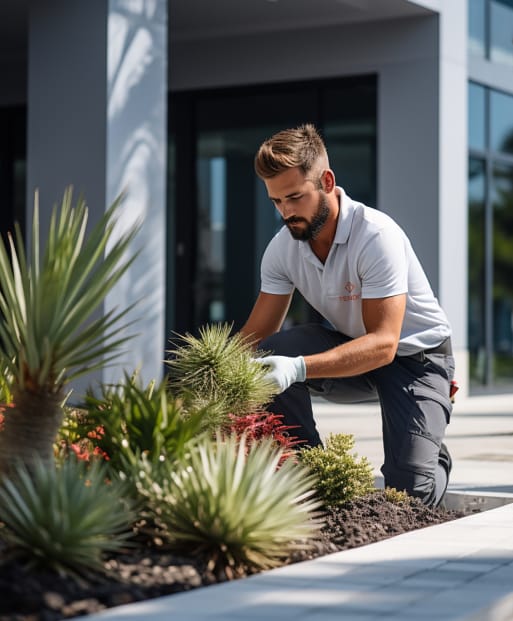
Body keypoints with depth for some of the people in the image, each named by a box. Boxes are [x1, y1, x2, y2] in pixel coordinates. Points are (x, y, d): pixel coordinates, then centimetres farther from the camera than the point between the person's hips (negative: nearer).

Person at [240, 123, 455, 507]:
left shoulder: (377, 235, -29)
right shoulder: (282, 249, -11)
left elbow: (383, 343, -35)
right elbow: (256, 335, -7)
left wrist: (299, 368, -49)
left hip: (415, 355, -5)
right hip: (349, 348, 5)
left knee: (410, 490, -20)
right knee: (272, 354, -25)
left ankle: (434, 458, 18)